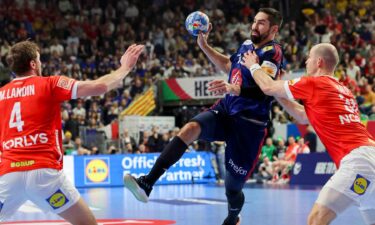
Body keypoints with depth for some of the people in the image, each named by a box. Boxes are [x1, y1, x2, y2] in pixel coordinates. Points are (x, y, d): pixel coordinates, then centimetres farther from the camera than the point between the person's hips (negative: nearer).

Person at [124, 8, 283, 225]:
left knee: (233, 188, 2)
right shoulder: (247, 45, 11)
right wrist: (204, 46, 21)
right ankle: (147, 184, -35)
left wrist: (235, 88, -52)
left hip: (250, 123, -6)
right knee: (190, 129, -26)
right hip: (225, 110, 6)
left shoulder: (273, 51, -13)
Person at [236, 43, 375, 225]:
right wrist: (277, 93, 38)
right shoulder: (343, 90, 23)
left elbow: (268, 87, 11)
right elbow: (304, 116, 36)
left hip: (356, 159, -9)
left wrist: (253, 65, 30)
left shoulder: (314, 83, 0)